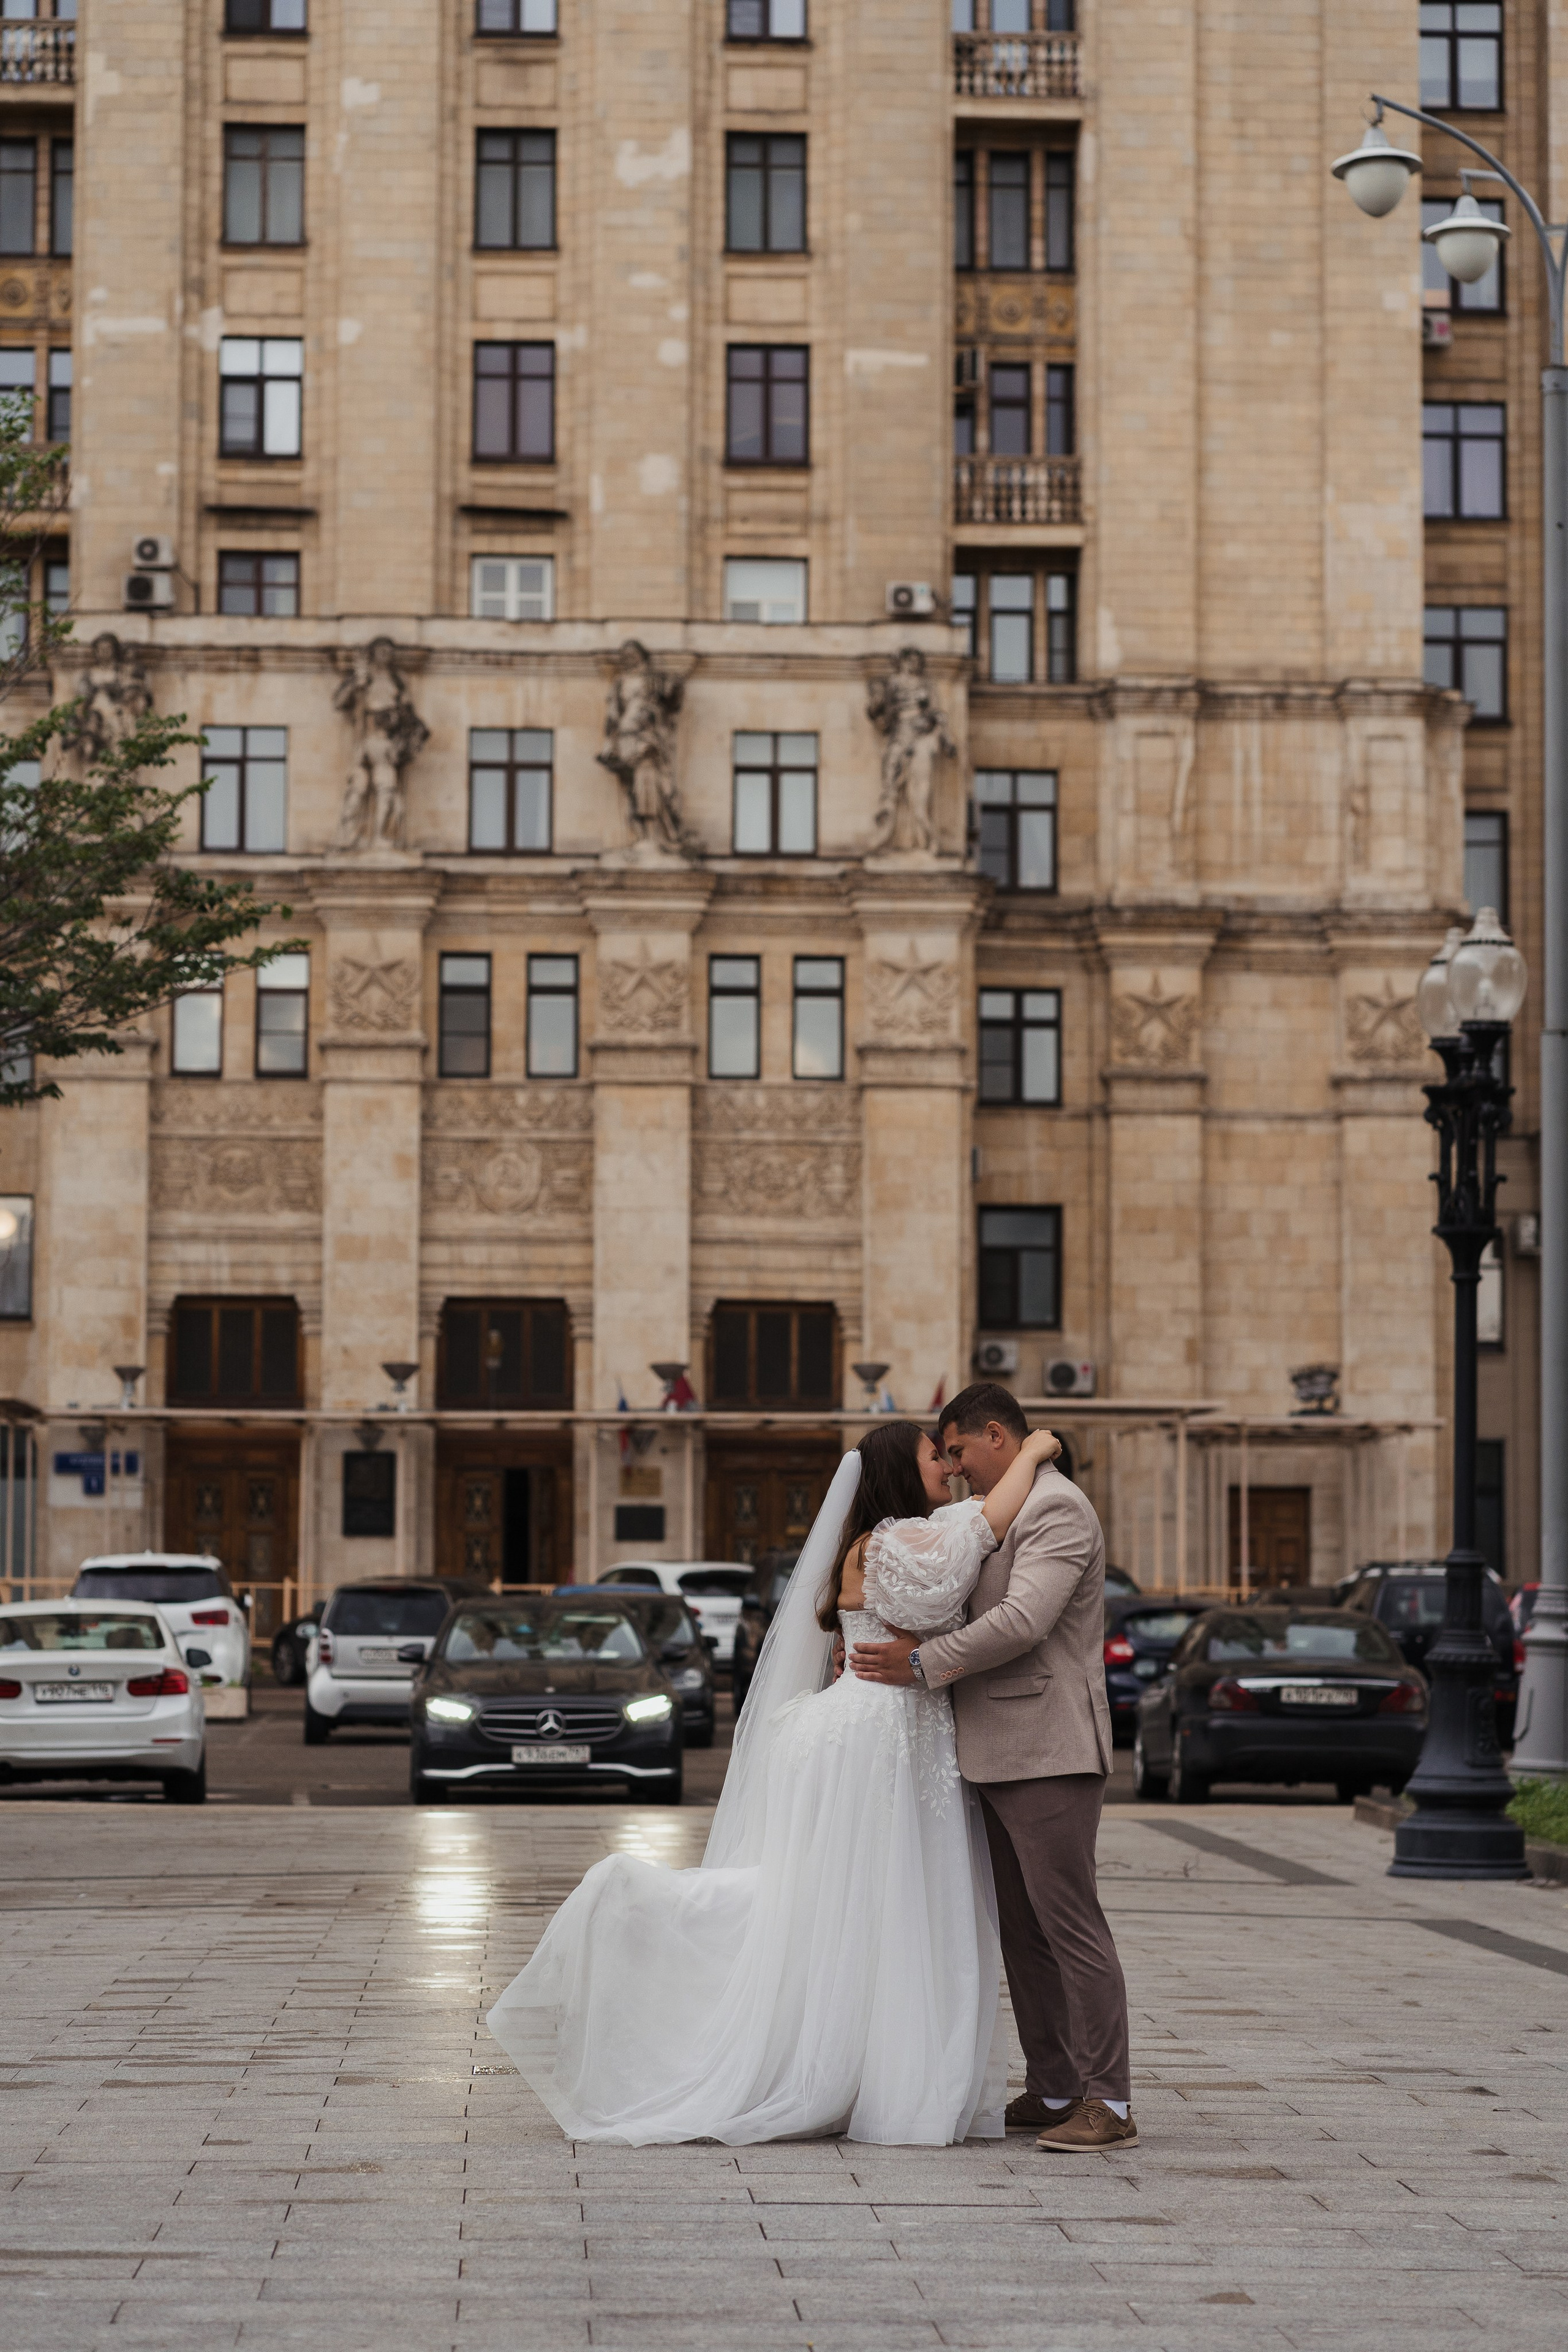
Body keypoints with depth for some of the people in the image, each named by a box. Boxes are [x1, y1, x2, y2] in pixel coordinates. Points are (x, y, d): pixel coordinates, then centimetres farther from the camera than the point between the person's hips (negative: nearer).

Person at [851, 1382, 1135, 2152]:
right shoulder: (1003, 1517, 21)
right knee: (1021, 1932, 10)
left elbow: (1023, 1622, -22)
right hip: (1001, 1760, 10)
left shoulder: (1057, 1509, -11)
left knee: (1069, 1923, -11)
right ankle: (1053, 2089, 15)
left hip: (1049, 1756, -10)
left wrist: (922, 1664, -17)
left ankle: (1109, 2103, -10)